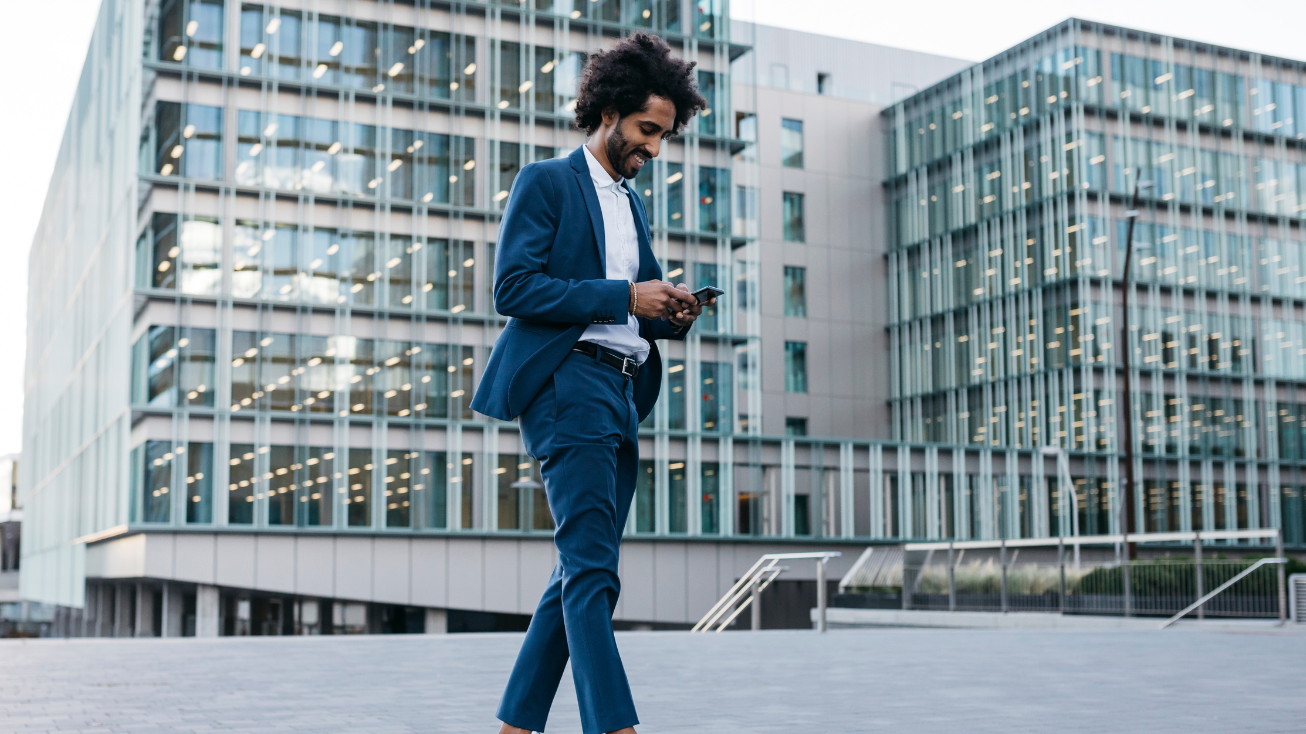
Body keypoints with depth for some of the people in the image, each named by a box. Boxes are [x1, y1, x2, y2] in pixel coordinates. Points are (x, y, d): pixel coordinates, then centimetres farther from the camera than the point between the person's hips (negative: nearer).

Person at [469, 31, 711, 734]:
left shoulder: (633, 203, 24)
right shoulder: (545, 182, 1)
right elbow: (513, 287, -11)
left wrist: (669, 315, 5)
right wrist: (624, 296, -13)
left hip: (622, 391, 8)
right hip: (567, 380, -8)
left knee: (585, 575, 6)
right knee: (591, 569, -15)